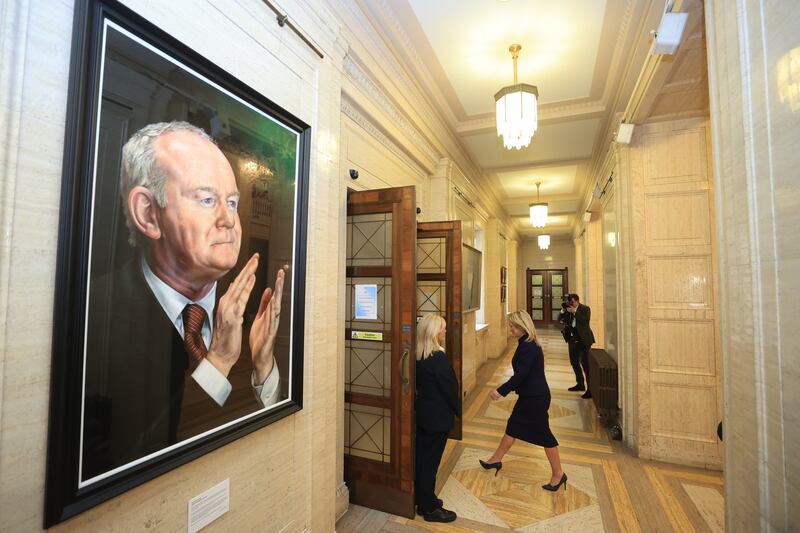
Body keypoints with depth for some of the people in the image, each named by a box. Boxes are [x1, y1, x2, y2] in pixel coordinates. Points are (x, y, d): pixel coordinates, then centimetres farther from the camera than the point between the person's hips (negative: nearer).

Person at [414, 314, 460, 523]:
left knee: (422, 458, 18)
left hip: (422, 413, 8)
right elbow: (450, 389, -17)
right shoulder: (438, 358, -24)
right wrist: (460, 412, -2)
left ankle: (423, 500, 34)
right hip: (438, 417, -8)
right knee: (431, 462, 6)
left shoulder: (418, 356, 0)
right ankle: (430, 509, 22)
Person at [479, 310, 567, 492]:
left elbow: (520, 374, -26)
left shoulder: (529, 347, -25)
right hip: (529, 396, 10)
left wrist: (501, 391, -20)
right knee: (512, 427, 18)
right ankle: (496, 460, 32)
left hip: (536, 398, -10)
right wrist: (504, 390, 17)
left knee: (543, 433, 6)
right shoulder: (526, 344, 5)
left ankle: (558, 473, 26)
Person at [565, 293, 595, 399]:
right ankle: (580, 384, 32)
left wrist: (574, 312, -23)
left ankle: (590, 389, -5)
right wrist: (565, 311, -7)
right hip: (573, 339, 7)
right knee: (574, 361, 16)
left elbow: (585, 321, -21)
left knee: (585, 363, -10)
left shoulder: (585, 308, -7)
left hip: (583, 339, -7)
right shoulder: (569, 309, 8)